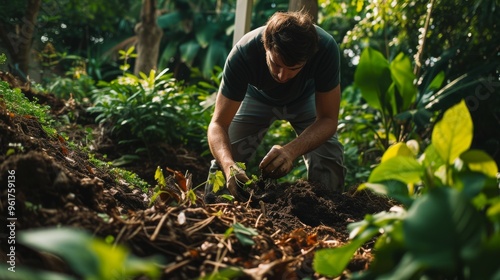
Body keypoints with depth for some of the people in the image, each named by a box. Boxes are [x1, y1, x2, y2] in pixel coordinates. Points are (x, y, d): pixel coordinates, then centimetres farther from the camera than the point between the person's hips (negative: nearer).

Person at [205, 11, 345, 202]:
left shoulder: (326, 49, -39)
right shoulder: (243, 53, -39)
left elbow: (328, 119, -32)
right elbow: (218, 123, -36)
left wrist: (291, 150, -51)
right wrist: (229, 166, -56)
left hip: (305, 98, 0)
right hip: (258, 96, 0)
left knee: (329, 162, -18)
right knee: (224, 159, -12)